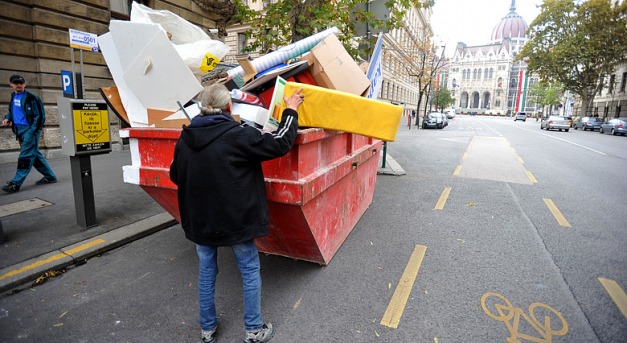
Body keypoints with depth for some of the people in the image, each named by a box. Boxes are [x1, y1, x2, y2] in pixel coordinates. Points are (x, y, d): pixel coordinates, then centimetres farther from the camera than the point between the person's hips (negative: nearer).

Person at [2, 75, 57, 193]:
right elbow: (12, 111, 29)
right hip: (20, 130, 9)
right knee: (34, 154, 12)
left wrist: (33, 131, -16)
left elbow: (40, 115, -11)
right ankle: (50, 176, 22)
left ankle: (16, 183, -9)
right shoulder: (13, 96, 14)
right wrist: (7, 118, 8)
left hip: (30, 129, -8)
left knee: (26, 156, -8)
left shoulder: (31, 98, -9)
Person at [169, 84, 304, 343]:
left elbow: (175, 175, 11)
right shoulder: (238, 136, -19)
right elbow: (280, 143, -14)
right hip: (235, 221, -5)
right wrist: (291, 111, -1)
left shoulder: (185, 138, 0)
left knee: (206, 271, 20)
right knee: (250, 271, 13)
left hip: (199, 221, 6)